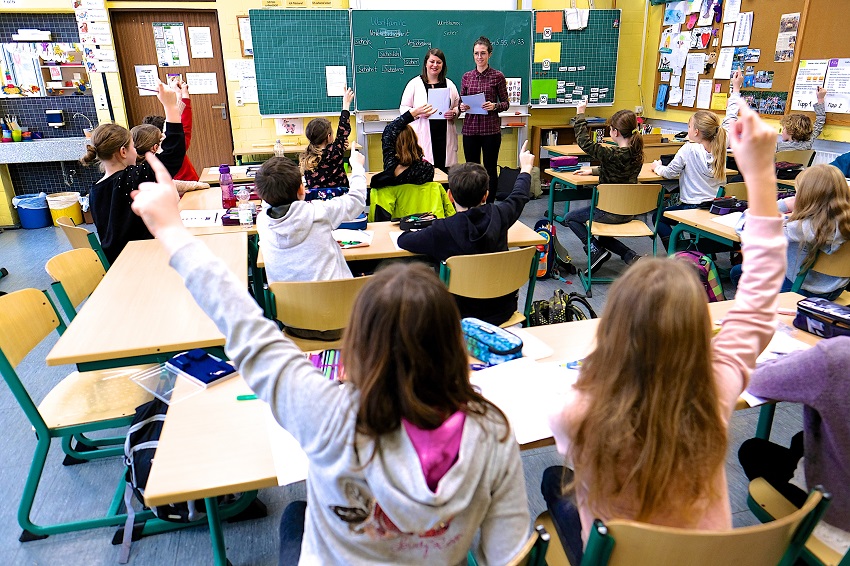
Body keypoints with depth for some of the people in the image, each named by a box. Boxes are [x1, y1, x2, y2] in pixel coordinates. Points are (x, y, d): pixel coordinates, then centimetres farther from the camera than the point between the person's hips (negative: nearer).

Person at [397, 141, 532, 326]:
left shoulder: (442, 230, -23)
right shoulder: (498, 215, -11)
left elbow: (403, 240, -7)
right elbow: (519, 197, 12)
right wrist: (526, 169, 33)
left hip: (465, 315, -4)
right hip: (504, 309, 5)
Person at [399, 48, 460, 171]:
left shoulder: (449, 84, 14)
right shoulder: (414, 83, 5)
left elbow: (458, 106, 20)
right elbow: (403, 108, 5)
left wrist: (454, 113, -3)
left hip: (445, 136, 3)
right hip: (423, 137, -3)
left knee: (445, 172, -2)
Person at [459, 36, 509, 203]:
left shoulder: (498, 76, 0)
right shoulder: (467, 76, 9)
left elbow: (506, 103, 2)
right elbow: (461, 101, 15)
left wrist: (494, 106, -17)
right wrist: (462, 107, -7)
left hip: (491, 128, -3)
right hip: (470, 128, 3)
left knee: (490, 169, 2)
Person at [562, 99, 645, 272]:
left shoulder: (611, 154, -25)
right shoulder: (637, 154, 0)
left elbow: (584, 142, -19)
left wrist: (580, 114, -11)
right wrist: (593, 170, 25)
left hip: (610, 212, -8)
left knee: (569, 218, 14)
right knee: (603, 239, 31)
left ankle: (596, 250, 3)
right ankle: (631, 256, 9)